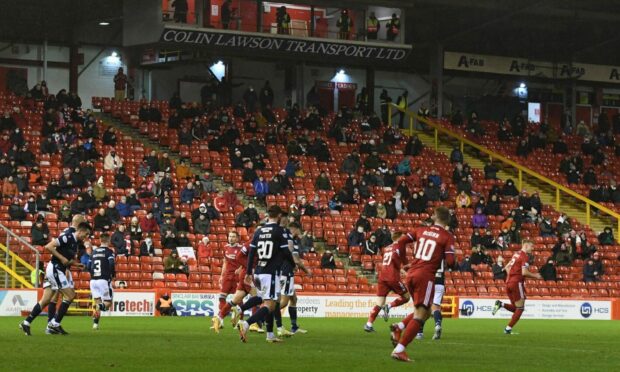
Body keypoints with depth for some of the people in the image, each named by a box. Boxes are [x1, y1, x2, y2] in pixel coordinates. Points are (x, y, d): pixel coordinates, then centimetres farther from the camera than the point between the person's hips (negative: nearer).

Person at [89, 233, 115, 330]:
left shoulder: (94, 251, 13)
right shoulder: (109, 252, -4)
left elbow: (89, 267, 13)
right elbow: (111, 265, -16)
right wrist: (112, 275, 1)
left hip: (93, 280, 5)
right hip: (104, 280, -5)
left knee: (97, 302, 13)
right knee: (108, 302, 3)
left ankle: (95, 323, 2)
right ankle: (100, 306, -30)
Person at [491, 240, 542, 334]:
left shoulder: (516, 254, 17)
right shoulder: (525, 256, -11)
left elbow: (507, 267, 25)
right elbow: (524, 272, -20)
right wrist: (535, 276, -6)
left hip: (509, 282, 8)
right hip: (517, 283, -8)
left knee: (515, 308, 15)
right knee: (520, 308, 2)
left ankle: (500, 304, -8)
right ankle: (509, 328, -3)